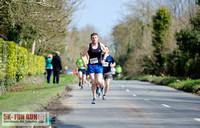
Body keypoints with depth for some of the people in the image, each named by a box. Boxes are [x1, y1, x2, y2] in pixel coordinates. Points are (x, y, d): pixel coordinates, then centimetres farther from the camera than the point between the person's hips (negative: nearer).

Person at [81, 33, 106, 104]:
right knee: (93, 83, -3)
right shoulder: (88, 46, 0)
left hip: (99, 66, 0)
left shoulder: (101, 45, 2)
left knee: (99, 82, -13)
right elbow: (82, 55, 7)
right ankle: (94, 98, 9)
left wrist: (104, 60, 2)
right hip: (91, 66, 0)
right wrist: (84, 62, -8)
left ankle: (98, 85, 24)